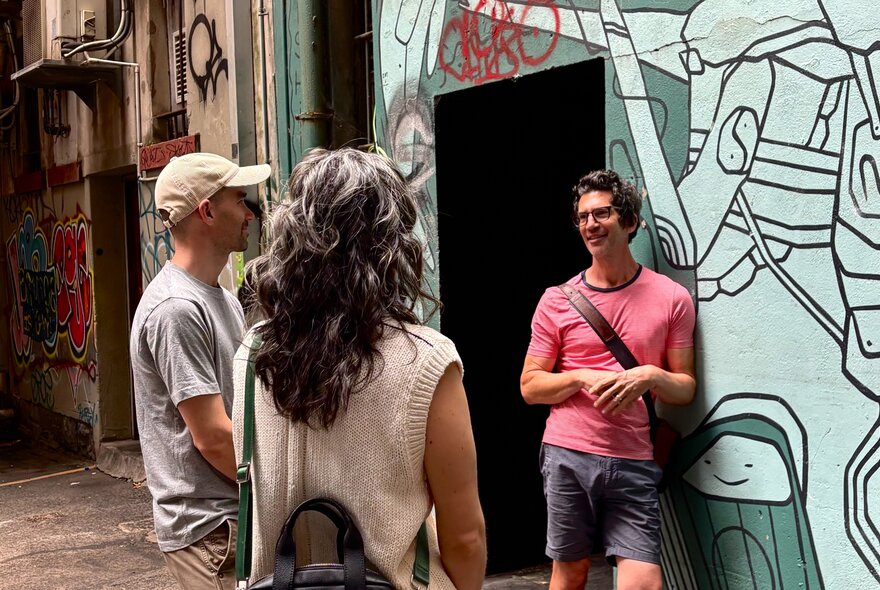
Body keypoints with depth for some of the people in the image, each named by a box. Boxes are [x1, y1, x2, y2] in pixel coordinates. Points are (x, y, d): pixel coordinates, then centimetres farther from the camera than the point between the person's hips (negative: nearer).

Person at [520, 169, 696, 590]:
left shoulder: (671, 298, 3)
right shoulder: (557, 300, 3)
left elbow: (686, 389, 5)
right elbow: (530, 386, 5)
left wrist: (651, 376, -16)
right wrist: (582, 378, -13)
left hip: (634, 462, 0)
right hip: (567, 456, 1)